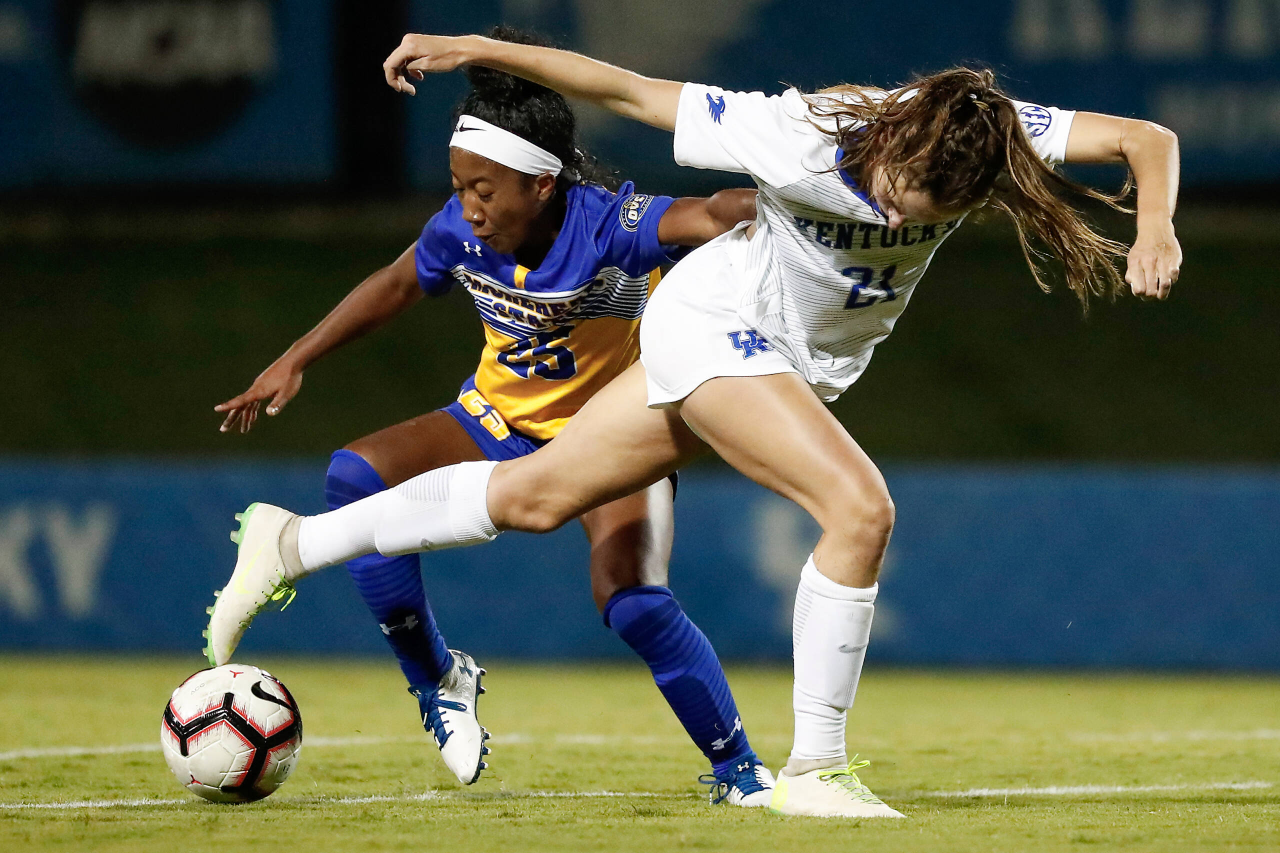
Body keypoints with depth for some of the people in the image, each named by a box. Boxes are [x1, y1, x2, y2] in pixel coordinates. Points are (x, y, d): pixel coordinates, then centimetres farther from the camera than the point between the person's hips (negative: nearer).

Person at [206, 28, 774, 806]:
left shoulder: (608, 227, -31)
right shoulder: (461, 231, -16)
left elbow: (712, 216, -50)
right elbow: (396, 286, 6)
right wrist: (295, 362, 11)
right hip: (502, 421, 5)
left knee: (634, 601, -28)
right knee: (357, 478, -17)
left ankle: (739, 771, -5)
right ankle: (437, 682, -1)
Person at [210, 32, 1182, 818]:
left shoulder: (988, 140, -25)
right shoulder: (803, 137, -34)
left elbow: (1146, 138, -26)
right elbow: (634, 93, -25)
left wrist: (1155, 227, -47)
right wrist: (475, 50, -20)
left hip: (801, 360, 6)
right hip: (718, 321, -6)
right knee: (862, 507, -24)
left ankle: (297, 543, 28)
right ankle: (814, 768, -12)